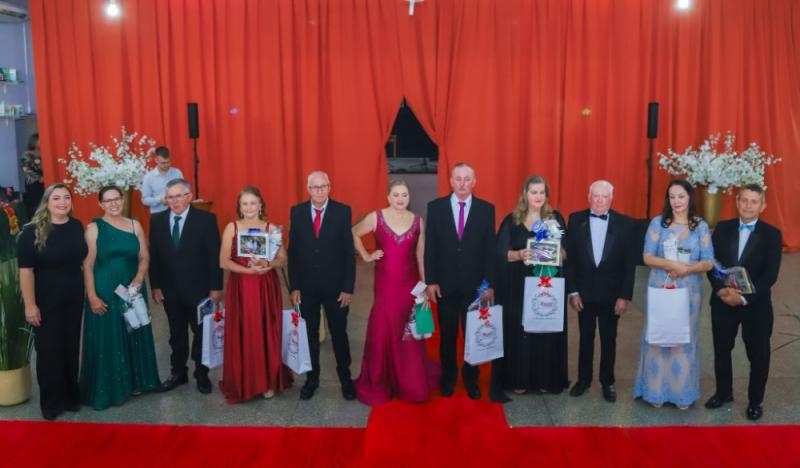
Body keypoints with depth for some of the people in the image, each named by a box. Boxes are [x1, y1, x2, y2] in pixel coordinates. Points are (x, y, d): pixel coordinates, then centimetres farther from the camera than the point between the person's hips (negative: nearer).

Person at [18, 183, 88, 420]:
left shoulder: (77, 226, 0)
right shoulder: (32, 231, -13)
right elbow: (25, 270, -15)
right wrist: (30, 305, -17)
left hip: (74, 299, 4)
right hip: (46, 302, -4)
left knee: (71, 348, 14)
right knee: (48, 350, 8)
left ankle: (71, 395, 30)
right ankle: (51, 402, 23)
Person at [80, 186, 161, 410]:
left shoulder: (135, 225, 5)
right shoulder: (94, 228, -4)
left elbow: (144, 257, 6)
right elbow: (88, 264, -7)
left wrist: (139, 276, -13)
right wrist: (92, 296, -14)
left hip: (132, 290, 4)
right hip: (104, 291, -3)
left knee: (133, 336, 12)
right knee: (106, 339, 4)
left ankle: (134, 382, 28)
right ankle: (107, 389, 16)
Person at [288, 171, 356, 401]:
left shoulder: (343, 211, -6)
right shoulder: (297, 212, 0)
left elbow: (349, 252, -6)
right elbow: (293, 251, 2)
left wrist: (348, 287, -10)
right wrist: (294, 286, -2)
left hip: (335, 286, -1)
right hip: (306, 286, 2)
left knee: (339, 333, 10)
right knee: (309, 334, 12)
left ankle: (345, 377, 26)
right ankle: (312, 378, 27)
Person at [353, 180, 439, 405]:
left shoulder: (418, 221, 4)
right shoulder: (376, 217, -2)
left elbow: (420, 255, 8)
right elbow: (354, 234, 11)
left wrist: (426, 284, 6)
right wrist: (366, 256, 2)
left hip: (409, 284, 2)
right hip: (385, 284, -2)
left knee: (410, 334, 6)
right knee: (383, 332, 1)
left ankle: (412, 385, 19)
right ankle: (380, 384, 15)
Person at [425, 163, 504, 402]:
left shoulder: (486, 209, 0)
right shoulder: (436, 207, 0)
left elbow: (490, 248, 0)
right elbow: (430, 247, -1)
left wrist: (490, 283, -4)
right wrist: (431, 281, -6)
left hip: (475, 284, 0)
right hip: (445, 283, 0)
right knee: (447, 334, 11)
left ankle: (471, 379, 26)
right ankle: (448, 378, 28)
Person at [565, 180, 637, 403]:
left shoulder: (625, 223, -5)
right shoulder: (576, 219, -3)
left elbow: (629, 263, -4)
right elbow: (569, 258, -2)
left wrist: (625, 295, -8)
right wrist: (572, 291, -6)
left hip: (612, 294, 0)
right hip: (584, 292, 1)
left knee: (609, 340, 12)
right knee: (585, 338, 13)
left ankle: (607, 382, 26)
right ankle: (584, 379, 28)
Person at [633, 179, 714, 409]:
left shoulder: (701, 226, 3)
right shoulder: (657, 223, 0)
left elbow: (708, 262, -1)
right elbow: (648, 257, -6)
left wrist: (687, 268, -19)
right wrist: (670, 264, -22)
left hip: (689, 291, 1)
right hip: (660, 289, -1)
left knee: (685, 339, 7)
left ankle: (682, 392, 19)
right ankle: (656, 391, 14)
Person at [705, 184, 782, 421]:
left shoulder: (772, 234, -6)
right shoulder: (723, 228, 2)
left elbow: (770, 275, -12)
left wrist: (744, 298, -19)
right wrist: (721, 289, -16)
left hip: (756, 305, -2)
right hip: (722, 302, 2)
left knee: (758, 355, 9)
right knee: (722, 351, 14)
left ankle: (755, 401, 27)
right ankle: (724, 392, 34)